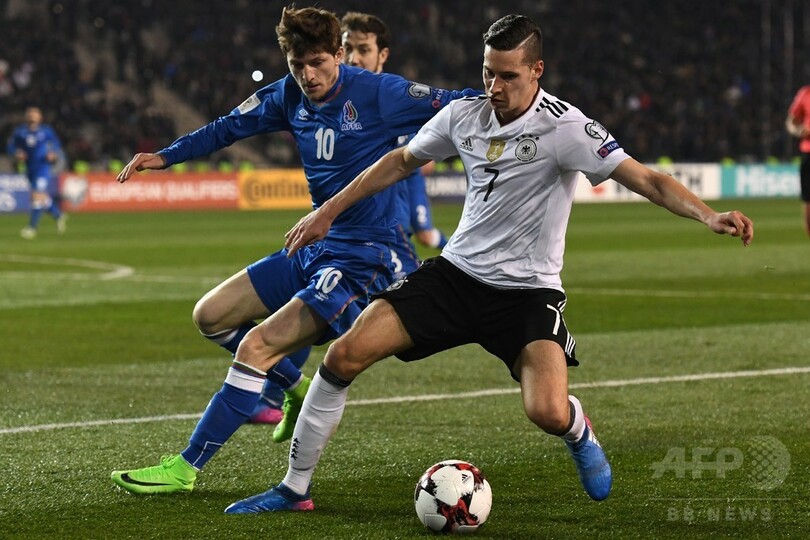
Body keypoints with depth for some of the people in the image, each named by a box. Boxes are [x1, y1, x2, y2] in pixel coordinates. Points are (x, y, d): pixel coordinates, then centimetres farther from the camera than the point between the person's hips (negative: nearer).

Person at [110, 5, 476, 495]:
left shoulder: (378, 94, -15)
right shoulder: (290, 96, 4)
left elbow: (458, 107, -15)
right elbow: (231, 126, 19)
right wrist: (167, 156, 18)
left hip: (362, 261, -8)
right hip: (314, 249, 8)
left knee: (255, 347, -17)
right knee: (211, 317, 12)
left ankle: (186, 468, -9)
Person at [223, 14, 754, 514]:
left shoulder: (565, 127, -17)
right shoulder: (465, 114, 0)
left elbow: (645, 179, -24)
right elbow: (400, 161, 17)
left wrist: (710, 215, -40)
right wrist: (328, 212, 19)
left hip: (528, 290, -4)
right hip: (457, 271, 5)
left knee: (548, 414, -27)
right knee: (343, 356, -8)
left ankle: (579, 431, 14)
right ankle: (295, 488, 7)